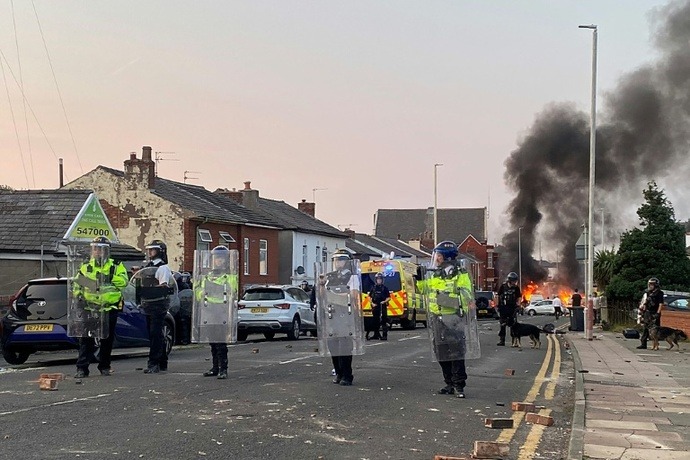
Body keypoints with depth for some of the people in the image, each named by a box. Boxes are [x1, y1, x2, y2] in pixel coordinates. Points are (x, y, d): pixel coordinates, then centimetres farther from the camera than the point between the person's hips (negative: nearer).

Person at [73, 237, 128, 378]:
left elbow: (124, 280, -11)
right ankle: (82, 368, -4)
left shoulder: (116, 266, 5)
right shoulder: (85, 266, 11)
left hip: (110, 309, 0)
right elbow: (76, 283, 14)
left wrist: (109, 278, -24)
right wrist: (78, 294, -4)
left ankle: (104, 367, 20)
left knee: (107, 340, 8)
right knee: (86, 339, -5)